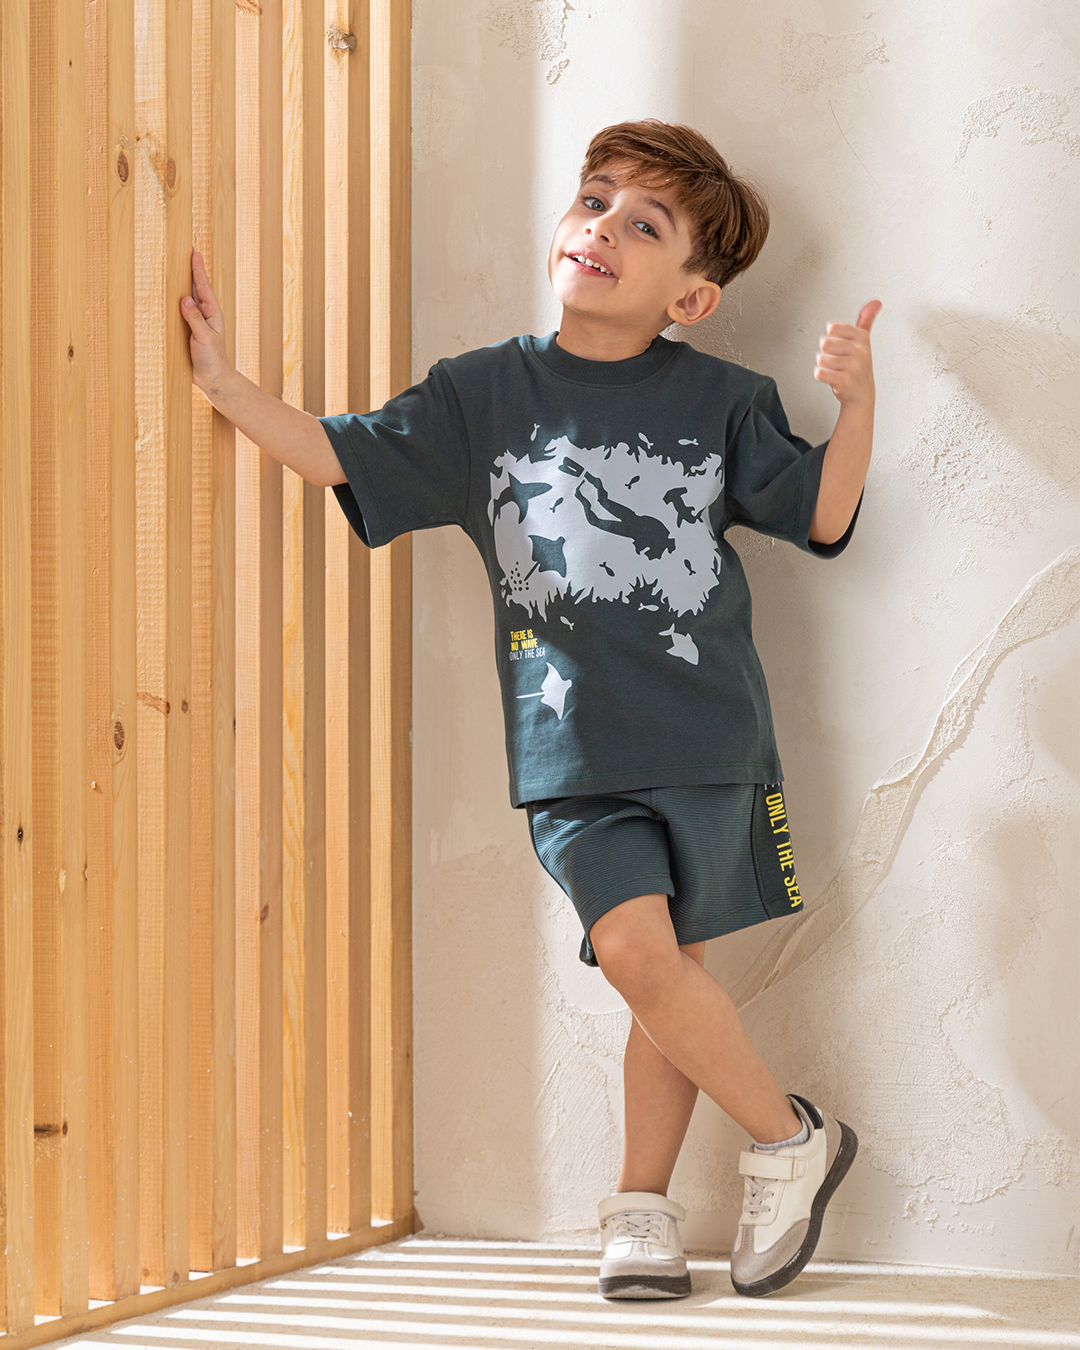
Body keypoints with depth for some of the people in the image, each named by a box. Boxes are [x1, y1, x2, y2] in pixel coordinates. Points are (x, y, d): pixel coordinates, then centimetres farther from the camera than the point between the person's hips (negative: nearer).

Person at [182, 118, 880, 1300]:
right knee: (640, 952, -14)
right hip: (572, 747, 0)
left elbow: (821, 515, 6)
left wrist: (855, 404, -8)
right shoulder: (483, 395, 6)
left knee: (667, 965, -1)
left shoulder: (719, 401, 3)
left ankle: (638, 1204, 19)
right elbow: (341, 455, 6)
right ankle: (789, 1136, 7)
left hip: (706, 738, 0)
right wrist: (225, 384, -2)